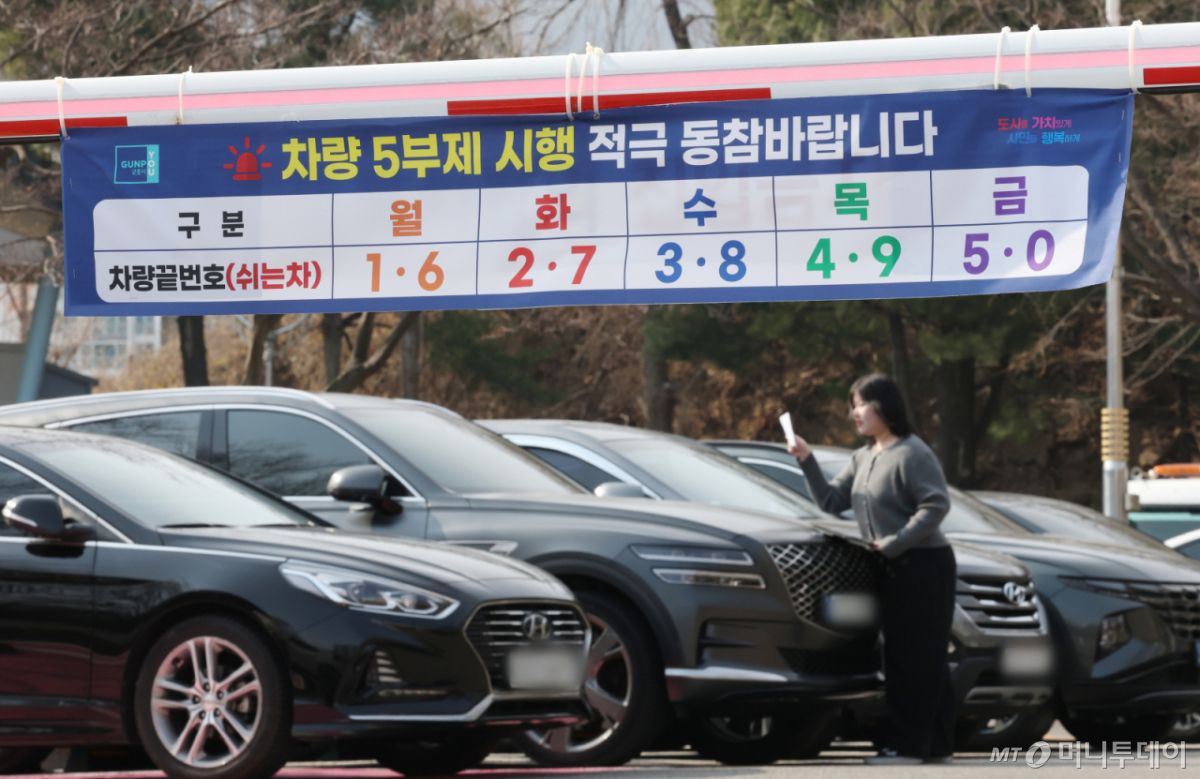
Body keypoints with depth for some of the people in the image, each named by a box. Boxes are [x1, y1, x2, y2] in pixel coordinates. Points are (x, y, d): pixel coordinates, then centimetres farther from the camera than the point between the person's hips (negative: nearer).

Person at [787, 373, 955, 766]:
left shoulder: (911, 453, -12)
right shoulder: (863, 458, 16)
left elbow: (936, 505, -19)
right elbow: (832, 501, 14)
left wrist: (895, 543, -21)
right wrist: (807, 461, 2)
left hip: (924, 564, -10)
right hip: (894, 570, 10)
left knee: (914, 657, -9)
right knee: (902, 656, 10)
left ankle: (905, 745, -10)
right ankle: (937, 745, 15)